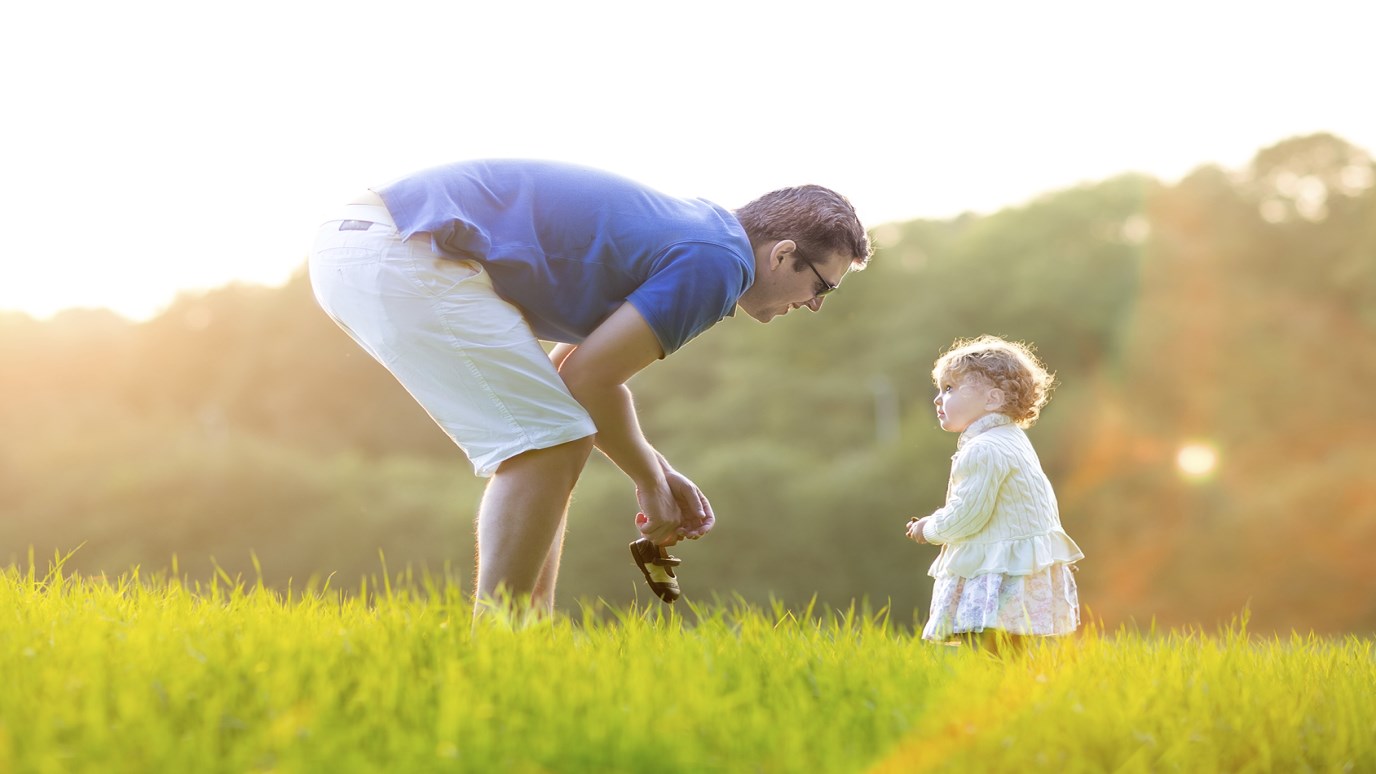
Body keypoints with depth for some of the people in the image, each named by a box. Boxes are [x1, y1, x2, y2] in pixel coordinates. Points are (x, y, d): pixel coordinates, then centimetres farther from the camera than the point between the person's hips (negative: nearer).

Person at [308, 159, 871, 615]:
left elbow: (570, 371, 27)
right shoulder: (719, 261, -8)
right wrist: (651, 481, 6)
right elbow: (589, 380, -10)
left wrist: (660, 474, 24)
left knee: (541, 442, 16)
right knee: (550, 439, -9)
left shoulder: (673, 230, 22)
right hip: (403, 256, -10)